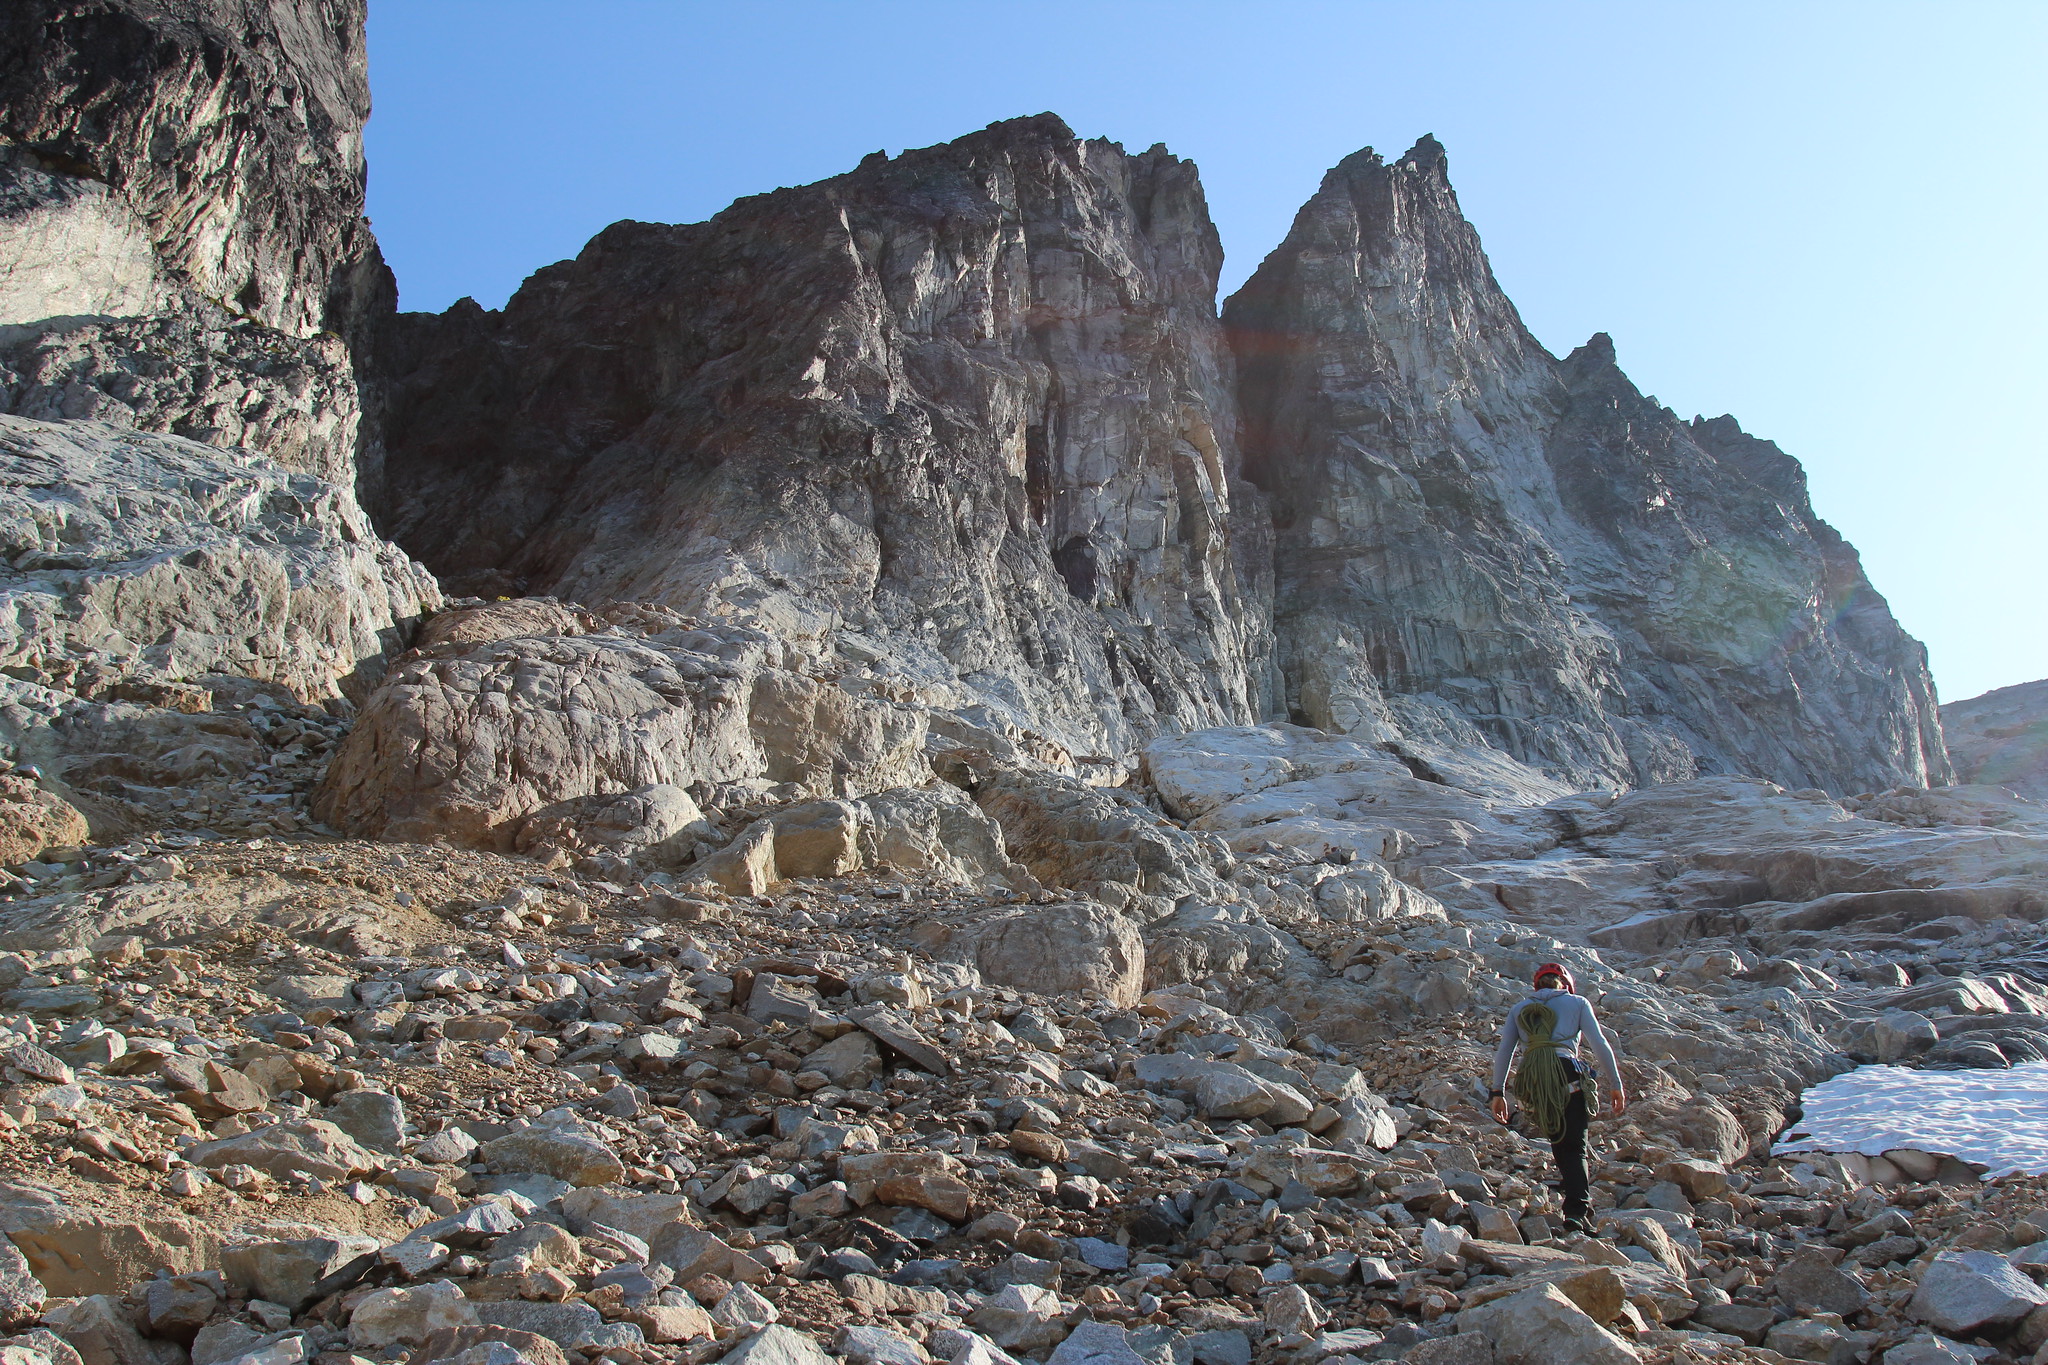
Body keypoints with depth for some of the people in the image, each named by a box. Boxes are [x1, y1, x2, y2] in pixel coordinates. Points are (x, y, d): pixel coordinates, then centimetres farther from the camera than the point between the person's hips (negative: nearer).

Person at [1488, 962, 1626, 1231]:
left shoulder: (1519, 1010, 25)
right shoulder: (1577, 1002, 19)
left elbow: (1504, 1052, 19)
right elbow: (1600, 1044, 9)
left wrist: (1498, 1092, 20)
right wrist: (1615, 1084, 11)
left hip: (1531, 1078, 2)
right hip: (1567, 1073, -2)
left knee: (1557, 1137, 26)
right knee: (1574, 1146, -1)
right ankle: (1575, 1211, -15)